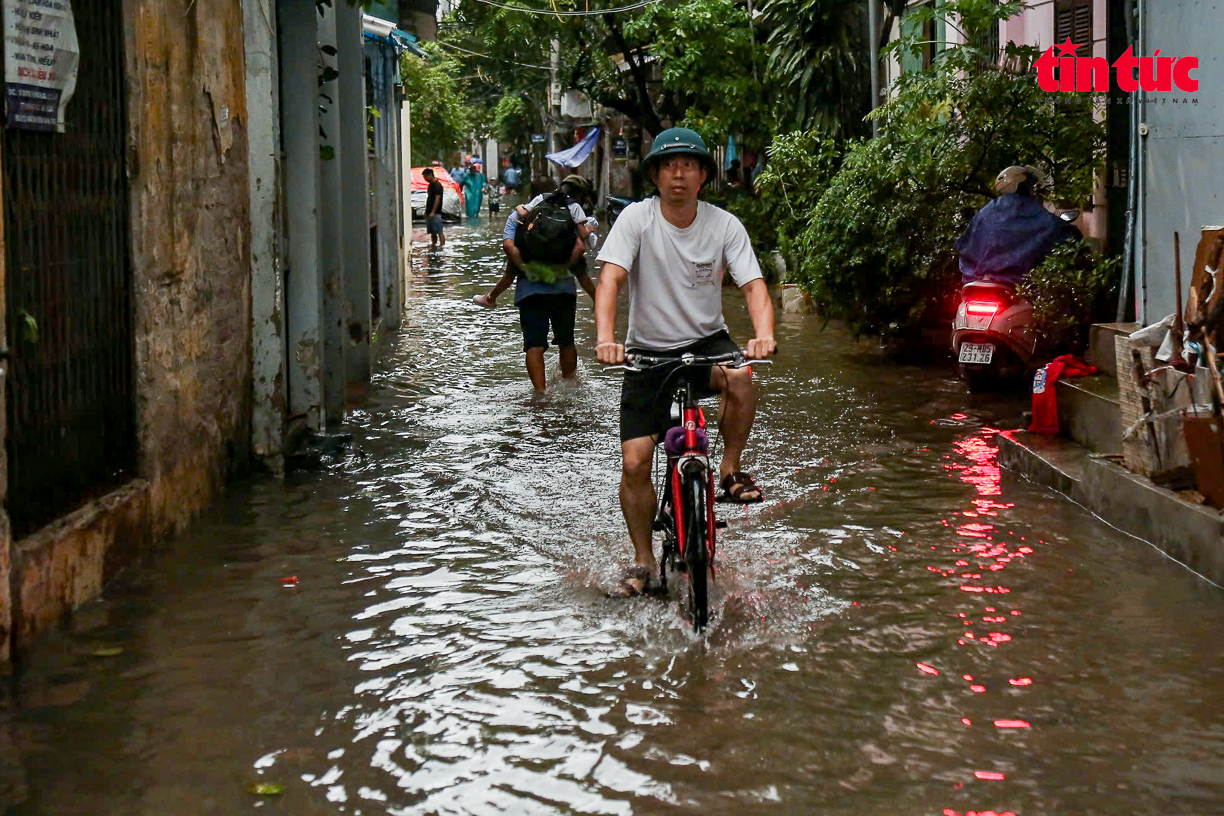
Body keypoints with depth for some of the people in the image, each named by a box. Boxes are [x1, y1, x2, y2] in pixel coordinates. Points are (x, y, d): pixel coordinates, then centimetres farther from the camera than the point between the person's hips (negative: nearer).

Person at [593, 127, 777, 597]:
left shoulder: (724, 225, -6)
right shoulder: (637, 219, -10)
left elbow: (753, 285, -14)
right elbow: (610, 279, -21)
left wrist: (763, 335, -35)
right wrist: (605, 338, -39)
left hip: (707, 341, 0)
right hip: (649, 351, 0)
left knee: (741, 378, -35)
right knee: (634, 462, -8)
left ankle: (730, 472, -10)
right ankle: (643, 562, 11)